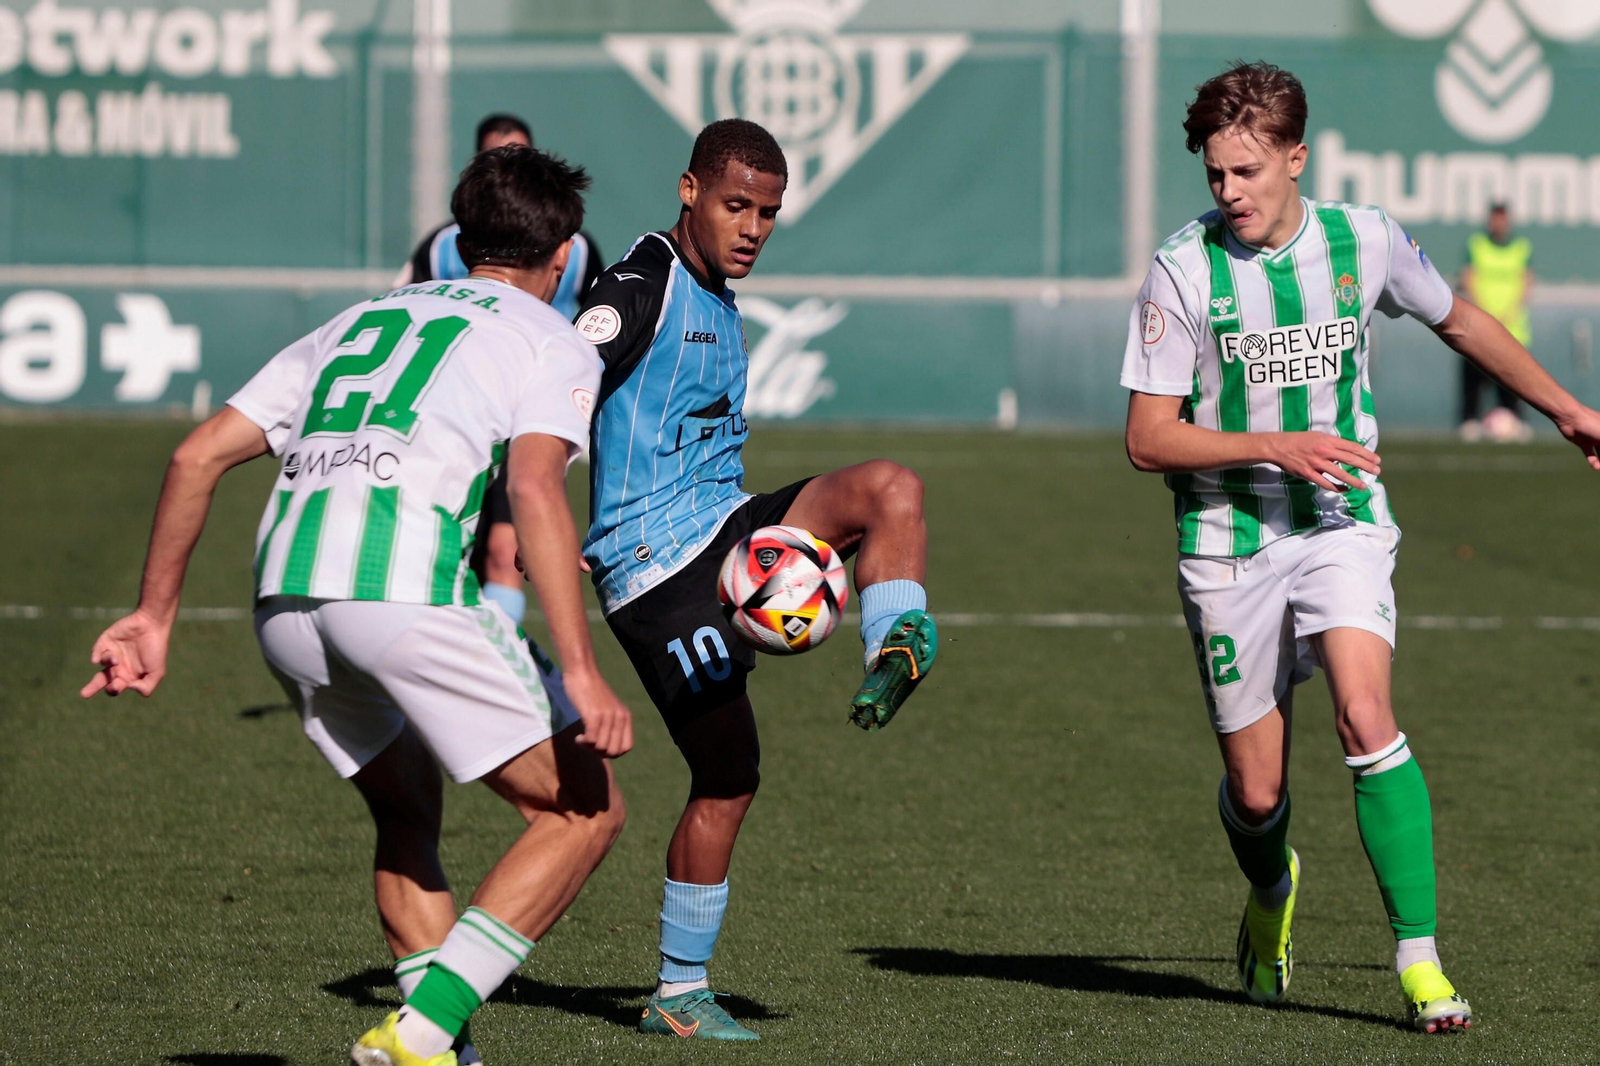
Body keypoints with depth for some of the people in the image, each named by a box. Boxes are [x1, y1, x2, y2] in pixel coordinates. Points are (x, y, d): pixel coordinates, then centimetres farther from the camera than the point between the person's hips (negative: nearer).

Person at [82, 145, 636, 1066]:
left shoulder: (357, 322, 31)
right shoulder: (554, 342, 13)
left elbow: (199, 456, 23)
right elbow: (536, 488, -7)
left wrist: (155, 616, 27)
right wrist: (581, 671, -14)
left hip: (283, 599, 7)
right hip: (408, 584, -6)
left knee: (408, 815, 26)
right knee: (587, 810, 4)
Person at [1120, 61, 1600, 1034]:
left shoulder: (1365, 242, -3)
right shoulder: (1184, 270, -11)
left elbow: (1461, 321, 18)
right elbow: (1149, 439, -10)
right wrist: (1276, 447, -22)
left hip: (1343, 524, 1)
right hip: (1229, 542, -1)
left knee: (1366, 717, -23)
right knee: (1256, 793, 3)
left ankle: (1421, 961, -21)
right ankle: (1272, 894, 40)